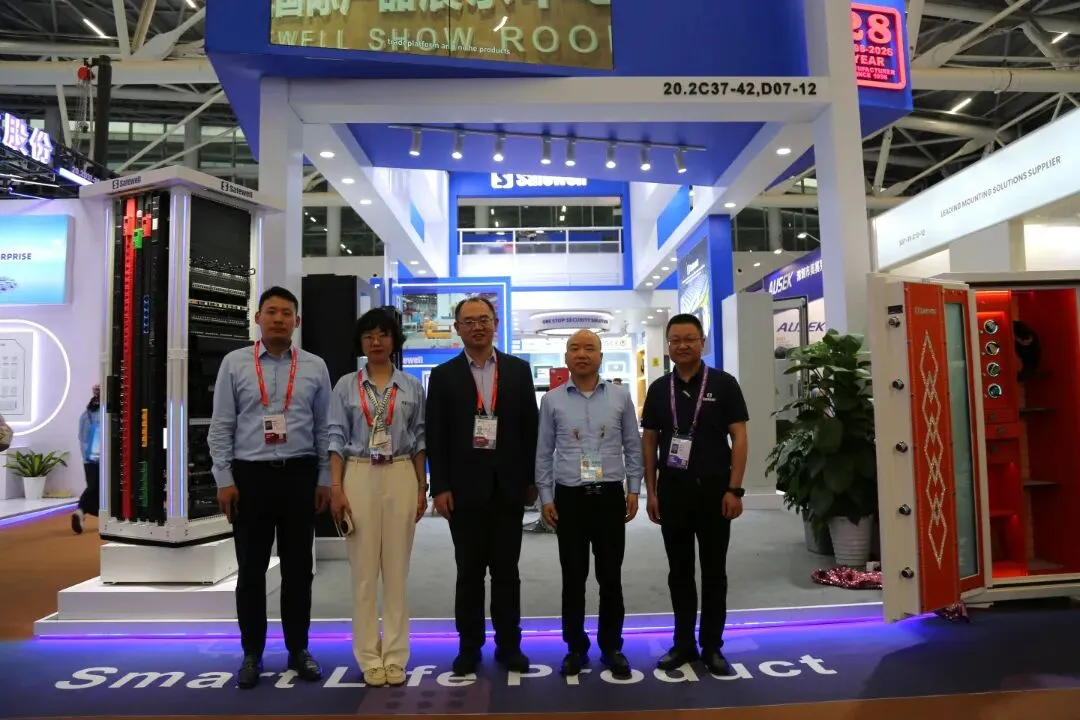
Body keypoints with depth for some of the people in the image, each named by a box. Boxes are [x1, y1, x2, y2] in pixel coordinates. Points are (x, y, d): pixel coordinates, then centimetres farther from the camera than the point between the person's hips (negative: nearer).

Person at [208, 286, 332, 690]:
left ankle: (298, 650, 24)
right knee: (251, 569, 9)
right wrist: (224, 479, -4)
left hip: (299, 475, 1)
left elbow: (324, 428, 6)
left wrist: (325, 479, 2)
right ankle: (252, 654, 24)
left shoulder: (315, 367, 5)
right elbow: (221, 427, 2)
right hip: (250, 475, -1)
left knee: (298, 567, 9)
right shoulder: (234, 364, 3)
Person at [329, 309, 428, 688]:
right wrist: (336, 488, -7)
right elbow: (337, 438, 1)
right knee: (364, 569, 3)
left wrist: (422, 488, 4)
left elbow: (419, 439, 7)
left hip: (401, 477, 1)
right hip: (359, 477, 0)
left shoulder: (412, 386, 6)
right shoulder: (346, 385, 4)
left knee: (397, 569, 6)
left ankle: (395, 656, 17)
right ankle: (370, 658, 15)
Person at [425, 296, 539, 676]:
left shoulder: (519, 369, 5)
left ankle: (509, 645, 20)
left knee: (506, 570, 9)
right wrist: (440, 487, -6)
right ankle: (469, 646, 20)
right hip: (464, 488, -1)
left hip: (508, 486, 1)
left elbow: (530, 427, 5)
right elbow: (435, 436, 0)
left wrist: (531, 479, 2)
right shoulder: (443, 375, 2)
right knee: (469, 571, 8)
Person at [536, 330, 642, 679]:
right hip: (569, 498, 0)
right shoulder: (552, 400, 2)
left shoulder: (620, 396, 3)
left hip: (610, 496, 0)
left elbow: (633, 447, 8)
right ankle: (575, 647, 22)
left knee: (610, 577, 7)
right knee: (573, 578, 7)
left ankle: (612, 647, 22)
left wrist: (634, 490, 3)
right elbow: (544, 453, 6)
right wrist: (545, 497, 2)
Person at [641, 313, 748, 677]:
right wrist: (651, 491, 2)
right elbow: (648, 441, 8)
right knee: (679, 571, 10)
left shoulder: (724, 383, -2)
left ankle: (712, 646, 20)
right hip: (672, 491, 2)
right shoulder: (659, 389, 6)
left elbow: (739, 437, -5)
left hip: (713, 489, -2)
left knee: (713, 571, 8)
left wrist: (734, 488, -12)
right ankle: (683, 643, 22)